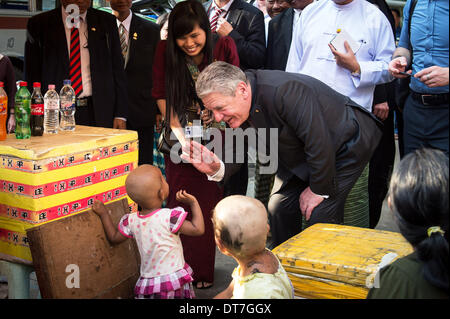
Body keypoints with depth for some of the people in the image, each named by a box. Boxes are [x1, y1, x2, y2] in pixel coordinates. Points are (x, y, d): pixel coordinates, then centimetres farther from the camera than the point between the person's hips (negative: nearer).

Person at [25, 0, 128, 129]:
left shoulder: (107, 22, 8)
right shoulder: (39, 24, 4)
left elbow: (117, 70, 6)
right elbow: (32, 75, 5)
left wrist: (120, 114, -1)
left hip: (98, 113, 1)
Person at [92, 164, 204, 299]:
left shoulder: (132, 221, -3)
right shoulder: (169, 217, -18)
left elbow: (114, 238, 14)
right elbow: (198, 229, -15)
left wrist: (104, 214, 22)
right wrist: (193, 203, -7)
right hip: (175, 280, -3)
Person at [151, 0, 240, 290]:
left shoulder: (224, 46, -11)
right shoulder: (165, 50, -9)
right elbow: (160, 92, -1)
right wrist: (176, 127, -11)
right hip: (179, 135, 1)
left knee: (208, 199, 2)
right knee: (180, 200, 3)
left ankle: (203, 270, 14)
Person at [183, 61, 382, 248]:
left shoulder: (284, 92, -38)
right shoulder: (237, 108, -13)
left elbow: (320, 144, -33)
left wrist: (318, 190, -20)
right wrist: (217, 168, -31)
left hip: (346, 143, -7)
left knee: (320, 215, -16)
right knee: (280, 208, 2)